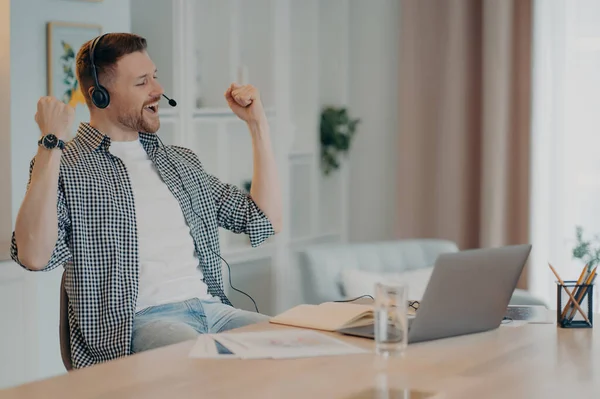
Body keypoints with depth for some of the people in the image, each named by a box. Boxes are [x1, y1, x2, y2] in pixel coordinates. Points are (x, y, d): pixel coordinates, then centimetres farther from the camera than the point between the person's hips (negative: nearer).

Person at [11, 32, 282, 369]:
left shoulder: (181, 161, 22)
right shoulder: (64, 165, 2)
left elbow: (265, 222, 20)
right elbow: (34, 256, -16)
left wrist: (258, 124, 17)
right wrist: (52, 144, -16)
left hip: (211, 308, 7)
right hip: (131, 323, -6)